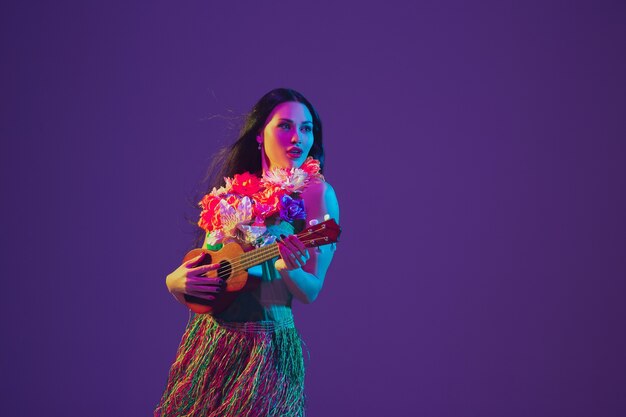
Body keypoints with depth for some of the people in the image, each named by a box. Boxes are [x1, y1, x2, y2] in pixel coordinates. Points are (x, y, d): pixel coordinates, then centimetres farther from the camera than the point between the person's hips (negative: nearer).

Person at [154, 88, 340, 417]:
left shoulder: (316, 193, -4)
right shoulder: (233, 194, 9)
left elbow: (311, 291, -7)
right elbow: (203, 267, 13)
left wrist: (289, 269, -27)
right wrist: (175, 281, -8)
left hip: (267, 346, -4)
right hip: (208, 337, 4)